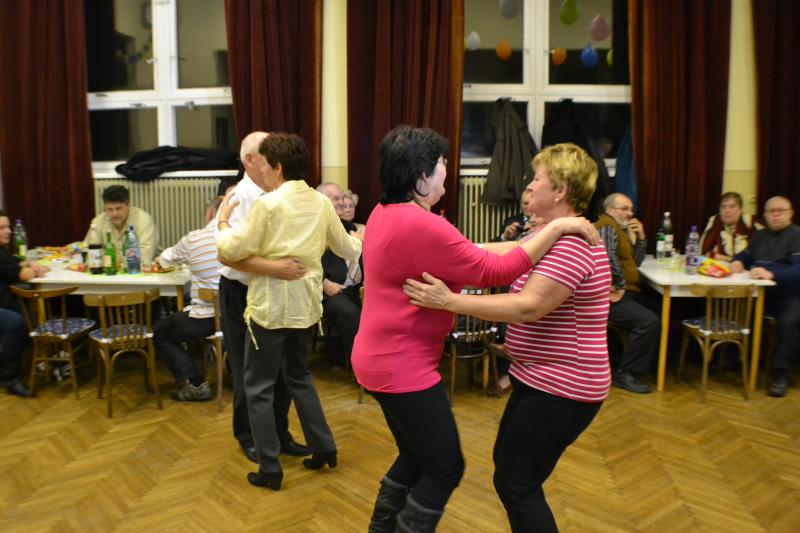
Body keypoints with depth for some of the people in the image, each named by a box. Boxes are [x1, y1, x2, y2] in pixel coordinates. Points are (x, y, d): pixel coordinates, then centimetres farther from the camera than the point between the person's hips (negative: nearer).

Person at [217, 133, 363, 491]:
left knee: (259, 386, 8)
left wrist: (223, 221, 7)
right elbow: (347, 250, 13)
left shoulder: (268, 204, -14)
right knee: (299, 376, 24)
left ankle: (270, 469, 13)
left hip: (271, 305, -6)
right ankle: (323, 448, 27)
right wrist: (360, 240, 35)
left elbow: (234, 250, -11)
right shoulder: (321, 203, 3)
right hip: (305, 304, 6)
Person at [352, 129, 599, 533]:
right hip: (402, 367, -10)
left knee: (417, 458, 25)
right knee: (445, 469, 7)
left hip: (382, 359, 10)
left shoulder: (385, 213, 6)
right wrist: (555, 229, -13)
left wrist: (529, 241, 8)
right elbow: (493, 271, -21)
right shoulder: (421, 226, -26)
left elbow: (463, 253, 10)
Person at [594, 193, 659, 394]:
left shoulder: (620, 228, 22)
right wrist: (621, 285, -19)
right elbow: (608, 257, -29)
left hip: (627, 292, 11)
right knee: (649, 321, -24)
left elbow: (635, 262, 23)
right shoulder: (607, 227, -10)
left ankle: (652, 361, 22)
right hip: (612, 295, -11)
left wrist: (640, 237, 10)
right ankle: (624, 374, -13)